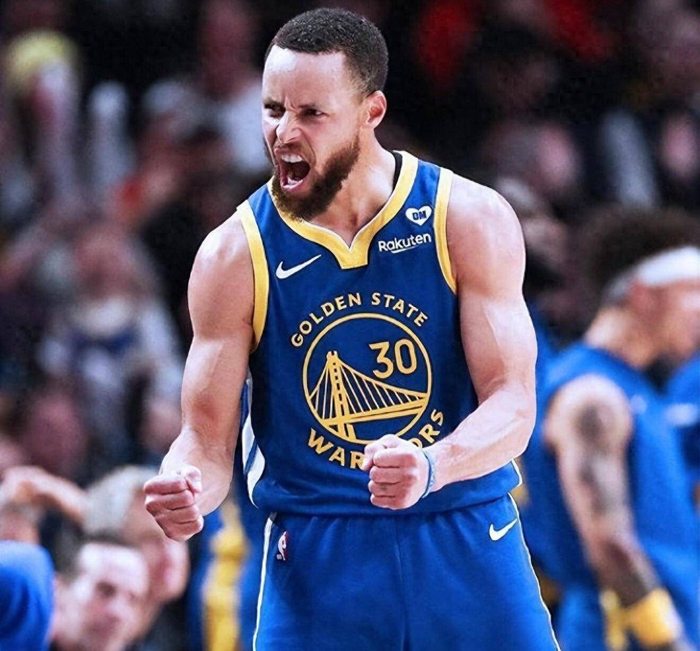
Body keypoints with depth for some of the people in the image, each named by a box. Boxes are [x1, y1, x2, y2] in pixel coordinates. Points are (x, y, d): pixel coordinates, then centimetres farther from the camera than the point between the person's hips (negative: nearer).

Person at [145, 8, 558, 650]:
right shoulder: (235, 254, -4)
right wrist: (186, 488, -26)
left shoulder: (471, 220, -5)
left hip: (468, 545, 0)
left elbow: (512, 404, -9)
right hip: (316, 563, 0)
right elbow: (207, 435, -1)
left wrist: (431, 468, -29)